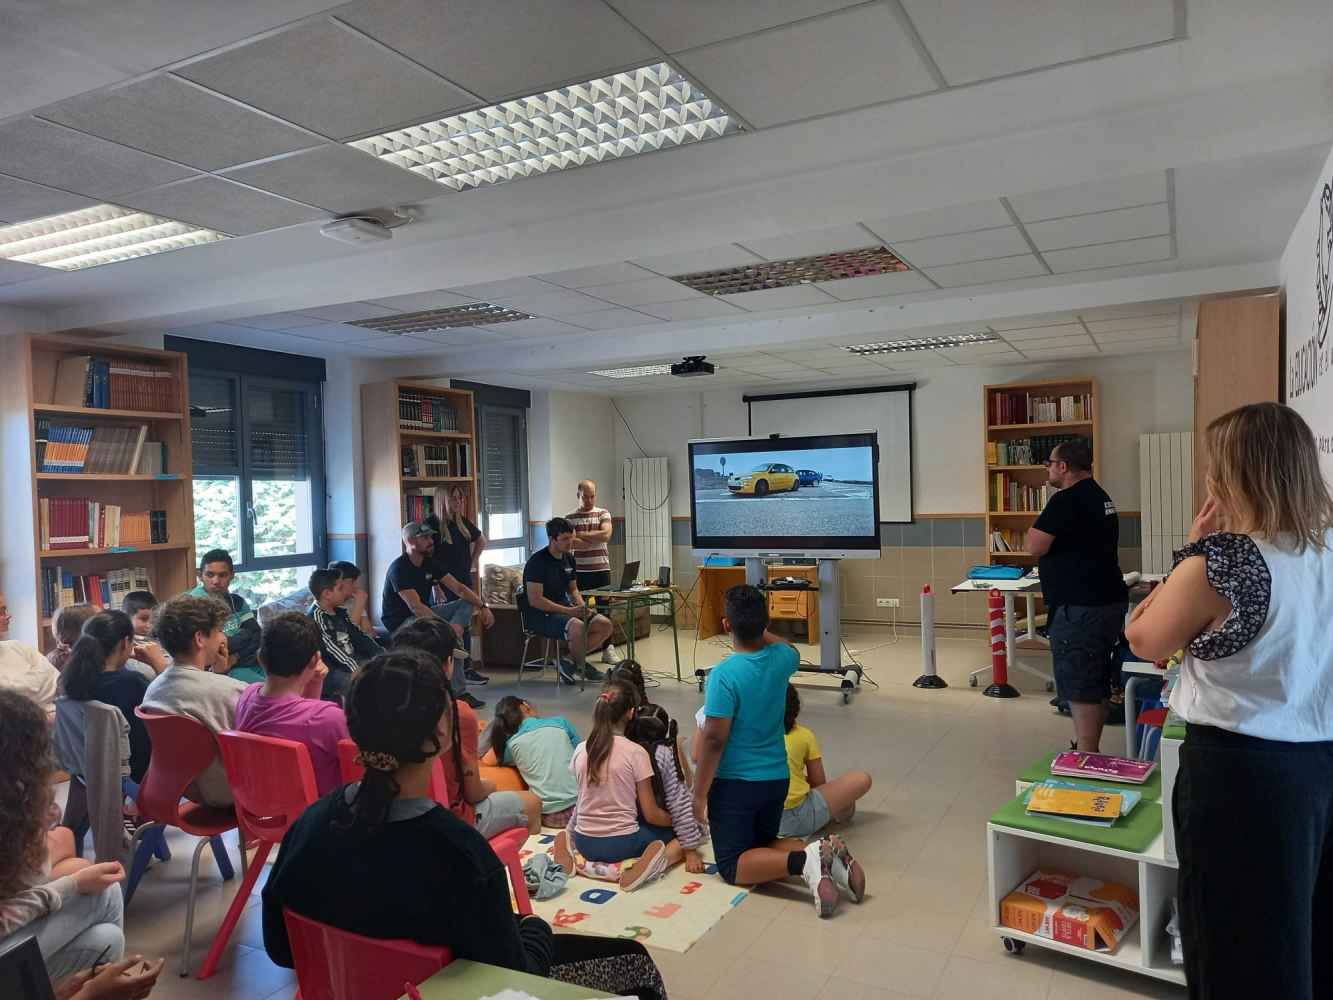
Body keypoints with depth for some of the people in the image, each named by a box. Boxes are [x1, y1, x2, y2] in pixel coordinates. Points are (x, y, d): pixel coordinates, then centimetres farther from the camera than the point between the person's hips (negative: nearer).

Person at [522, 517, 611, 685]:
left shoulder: (568, 559, 10)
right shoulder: (538, 561, -16)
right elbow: (535, 600, -21)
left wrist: (582, 607, -2)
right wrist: (569, 611, -23)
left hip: (564, 609, 9)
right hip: (541, 615, -8)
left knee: (605, 624, -7)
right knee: (577, 626, -35)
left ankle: (571, 660, 3)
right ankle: (580, 665, -5)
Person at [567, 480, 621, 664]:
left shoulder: (603, 513, 7)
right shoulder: (570, 517, 4)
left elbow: (606, 534, -10)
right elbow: (571, 542, -10)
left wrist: (581, 535, -8)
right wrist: (595, 538, -8)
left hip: (602, 569, 1)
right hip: (580, 571, -1)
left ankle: (607, 648, 12)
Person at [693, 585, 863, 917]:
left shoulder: (724, 674, -22)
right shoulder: (781, 659, -4)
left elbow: (714, 739, -21)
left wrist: (699, 793, -12)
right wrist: (759, 629, 26)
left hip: (736, 783, -6)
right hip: (777, 778, 6)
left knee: (732, 867, 4)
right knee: (764, 844, 25)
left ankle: (804, 861, -21)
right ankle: (824, 854, -4)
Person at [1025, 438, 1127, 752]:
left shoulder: (1066, 501, -17)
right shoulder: (1099, 497, 14)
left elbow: (1035, 547, -18)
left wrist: (1040, 522, -2)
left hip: (1080, 609, -10)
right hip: (1107, 602, 10)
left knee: (1080, 690, -5)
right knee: (1095, 687, 17)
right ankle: (1089, 753, 28)